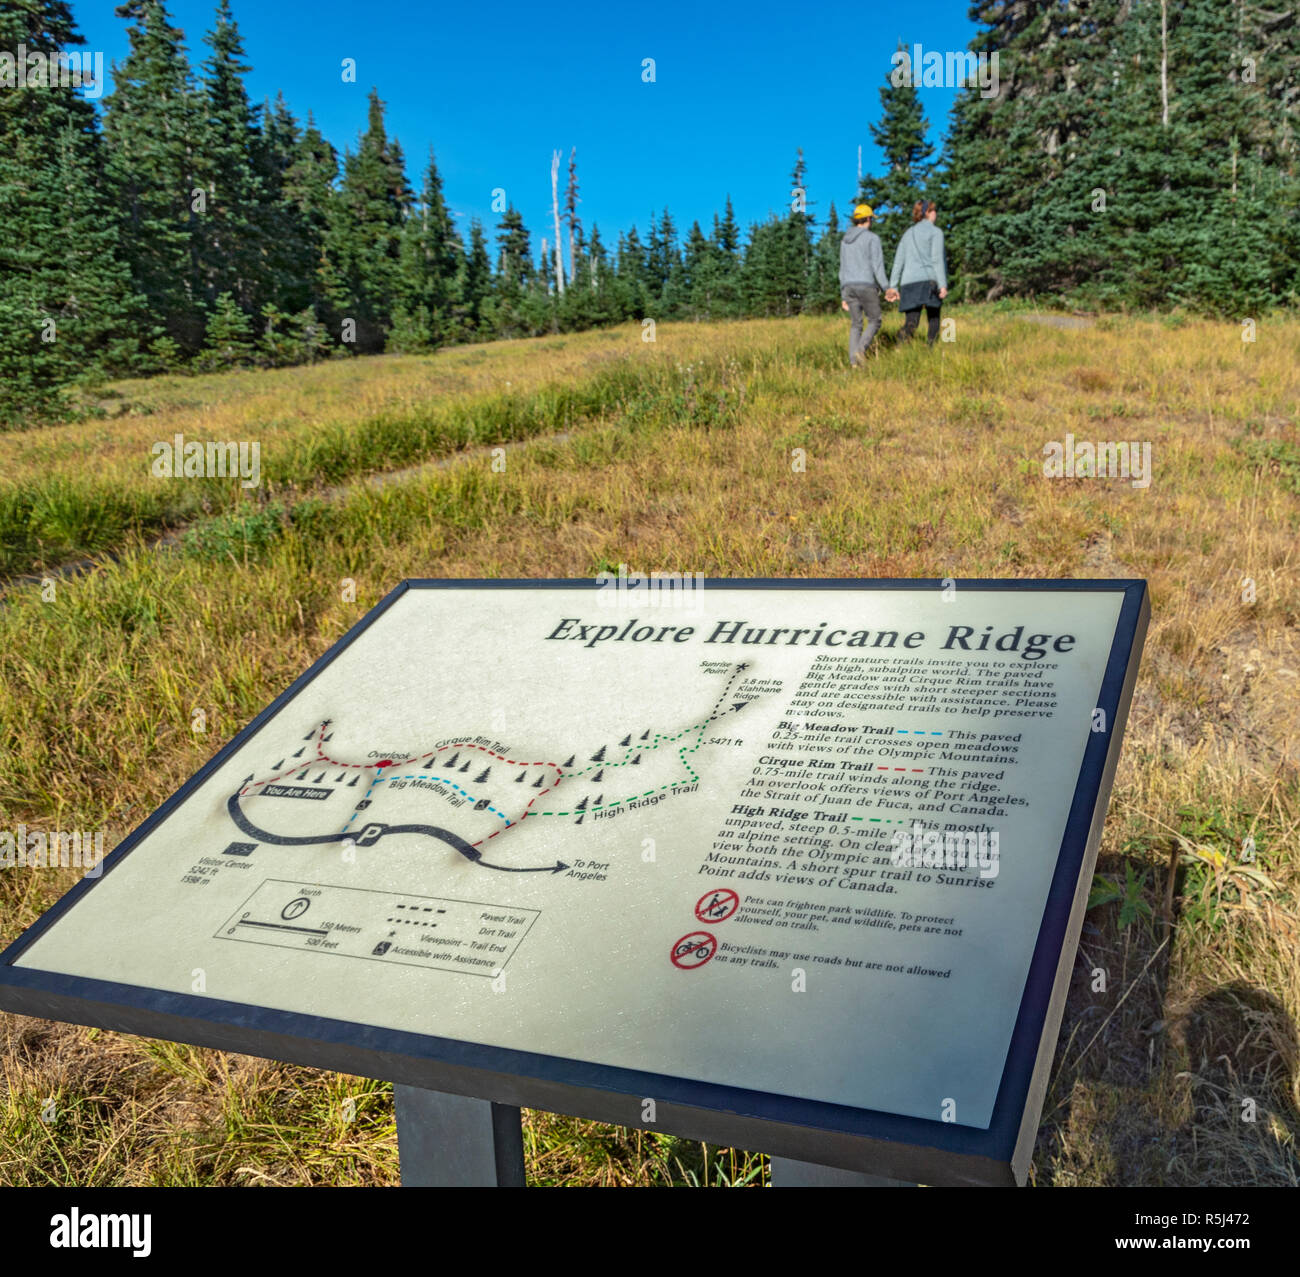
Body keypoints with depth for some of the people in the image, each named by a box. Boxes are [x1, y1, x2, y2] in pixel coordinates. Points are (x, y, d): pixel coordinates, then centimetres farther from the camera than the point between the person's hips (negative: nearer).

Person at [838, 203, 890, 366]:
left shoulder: (845, 241, 14)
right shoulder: (873, 238, -6)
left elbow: (843, 269, 15)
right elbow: (877, 265, -12)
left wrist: (844, 296, 17)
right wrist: (886, 288, -8)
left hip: (849, 286, 6)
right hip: (867, 286, -5)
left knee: (855, 325, 8)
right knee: (874, 322, 6)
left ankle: (853, 362, -3)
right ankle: (860, 351, -17)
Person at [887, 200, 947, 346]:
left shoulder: (908, 233, 20)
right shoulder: (935, 232, 3)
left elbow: (898, 261, 13)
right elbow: (937, 259, -9)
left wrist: (893, 286, 10)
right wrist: (943, 285, -13)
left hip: (908, 282, 4)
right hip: (928, 280, -4)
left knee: (910, 324, -8)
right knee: (934, 320, 9)